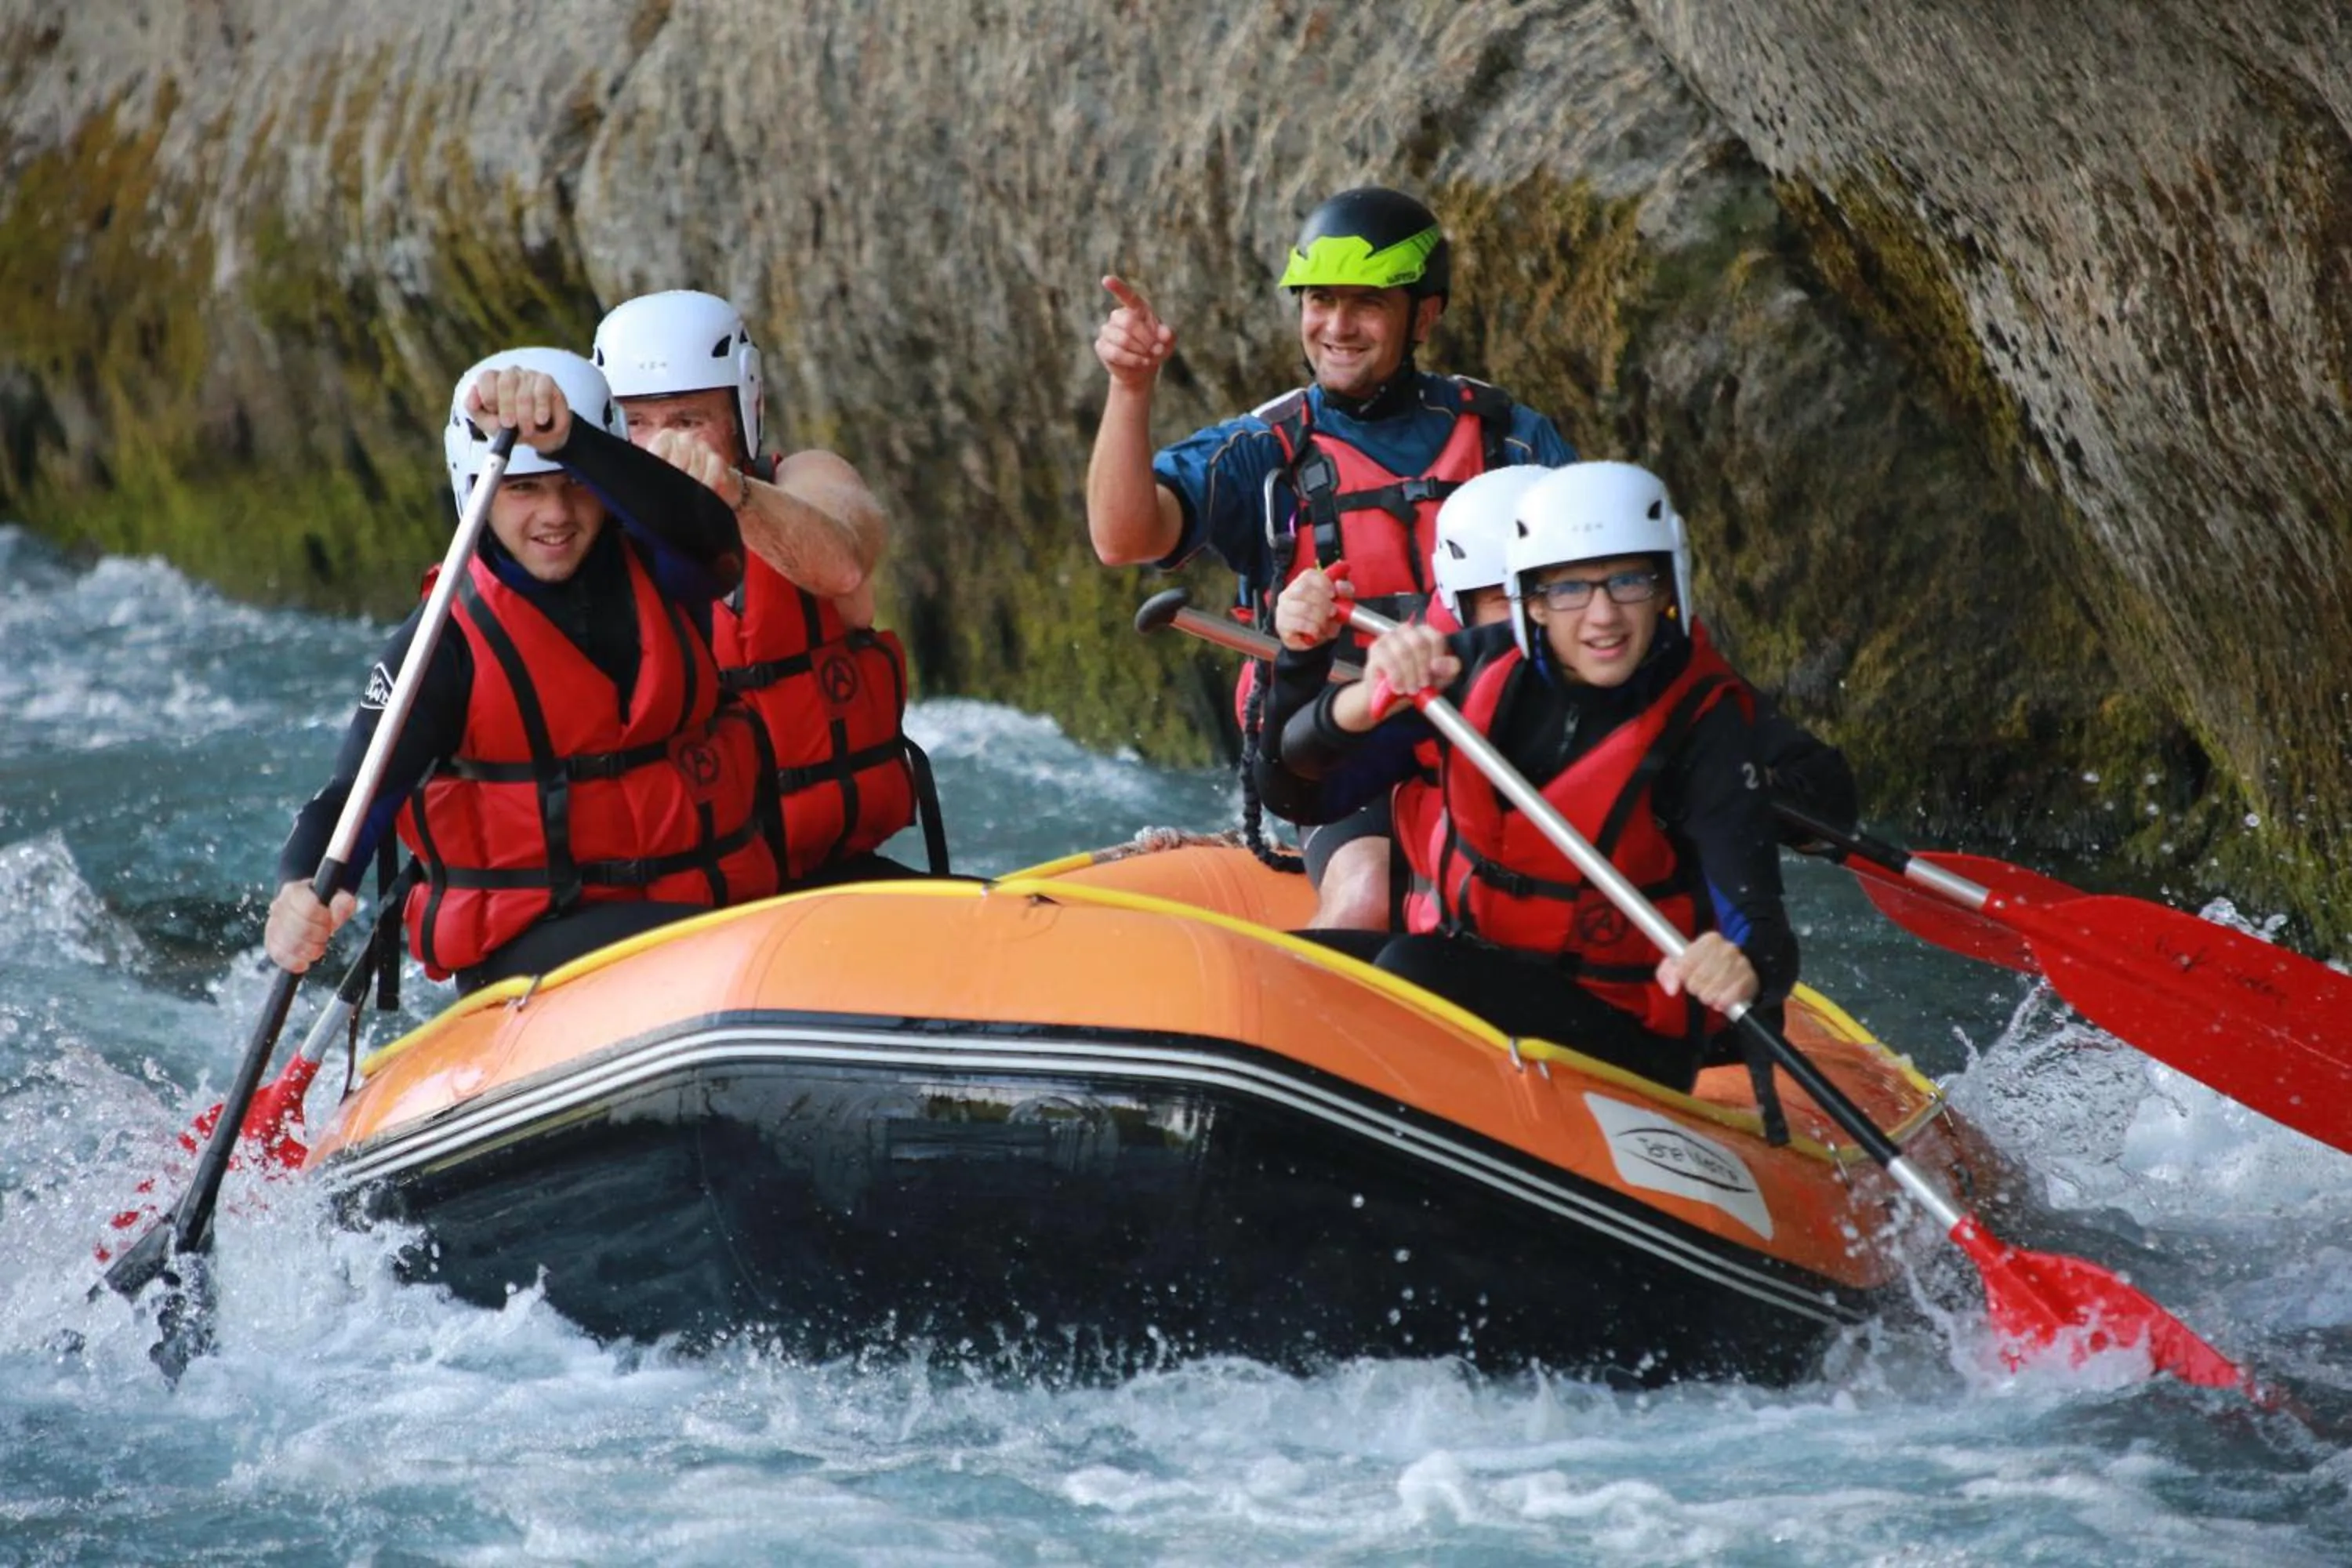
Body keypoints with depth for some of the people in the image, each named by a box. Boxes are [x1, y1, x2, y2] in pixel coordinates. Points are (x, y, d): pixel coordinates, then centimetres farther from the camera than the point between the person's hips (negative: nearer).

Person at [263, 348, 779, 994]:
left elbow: (706, 531, -19)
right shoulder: (447, 642, 0)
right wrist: (305, 887, -32)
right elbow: (357, 793, -8)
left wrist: (564, 438, -36)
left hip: (712, 908, 4)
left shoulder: (658, 584, 6)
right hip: (521, 951, -4)